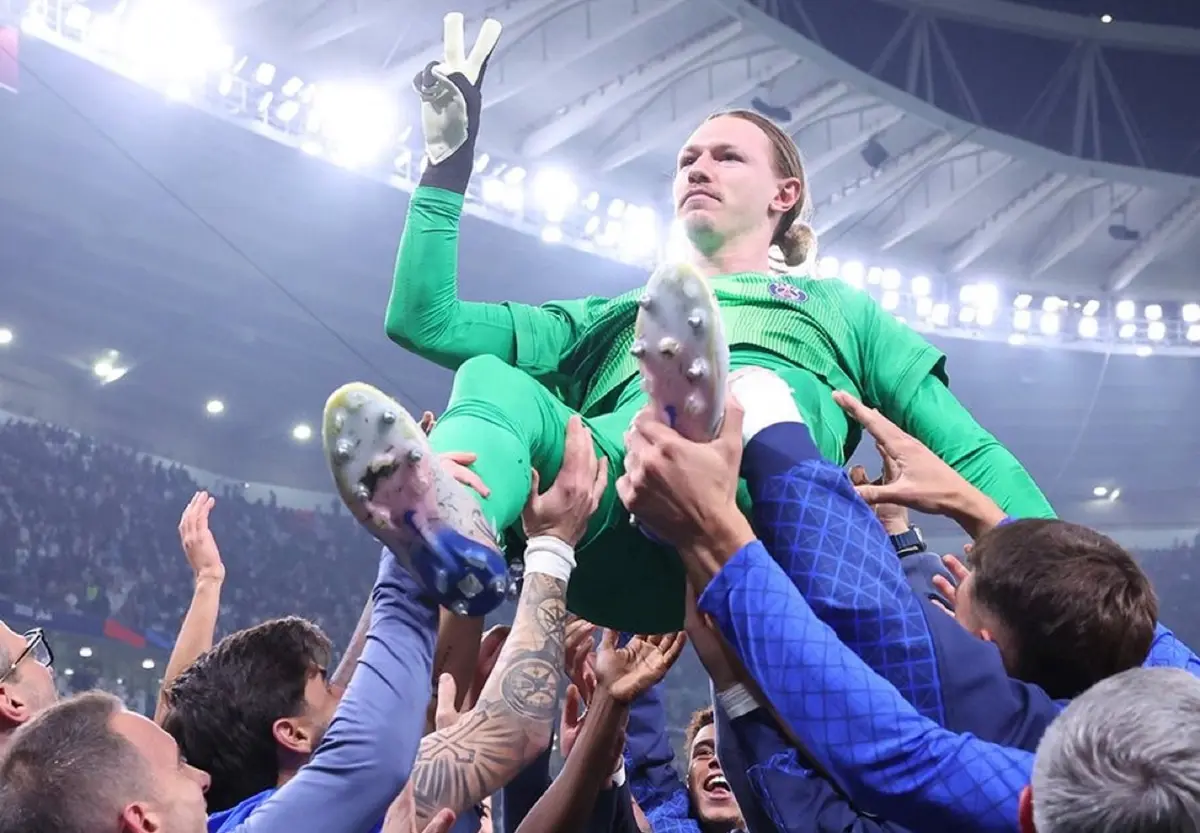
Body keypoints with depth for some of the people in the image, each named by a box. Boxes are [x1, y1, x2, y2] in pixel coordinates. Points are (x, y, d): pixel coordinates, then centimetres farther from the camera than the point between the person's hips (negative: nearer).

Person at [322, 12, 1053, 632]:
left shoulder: (838, 310, 37)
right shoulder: (619, 321, 42)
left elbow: (969, 453, 25)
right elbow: (425, 321, 34)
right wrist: (449, 160, 31)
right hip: (631, 559, 2)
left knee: (759, 388, -33)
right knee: (492, 384, -27)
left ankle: (697, 422, -67)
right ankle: (455, 534, -58)